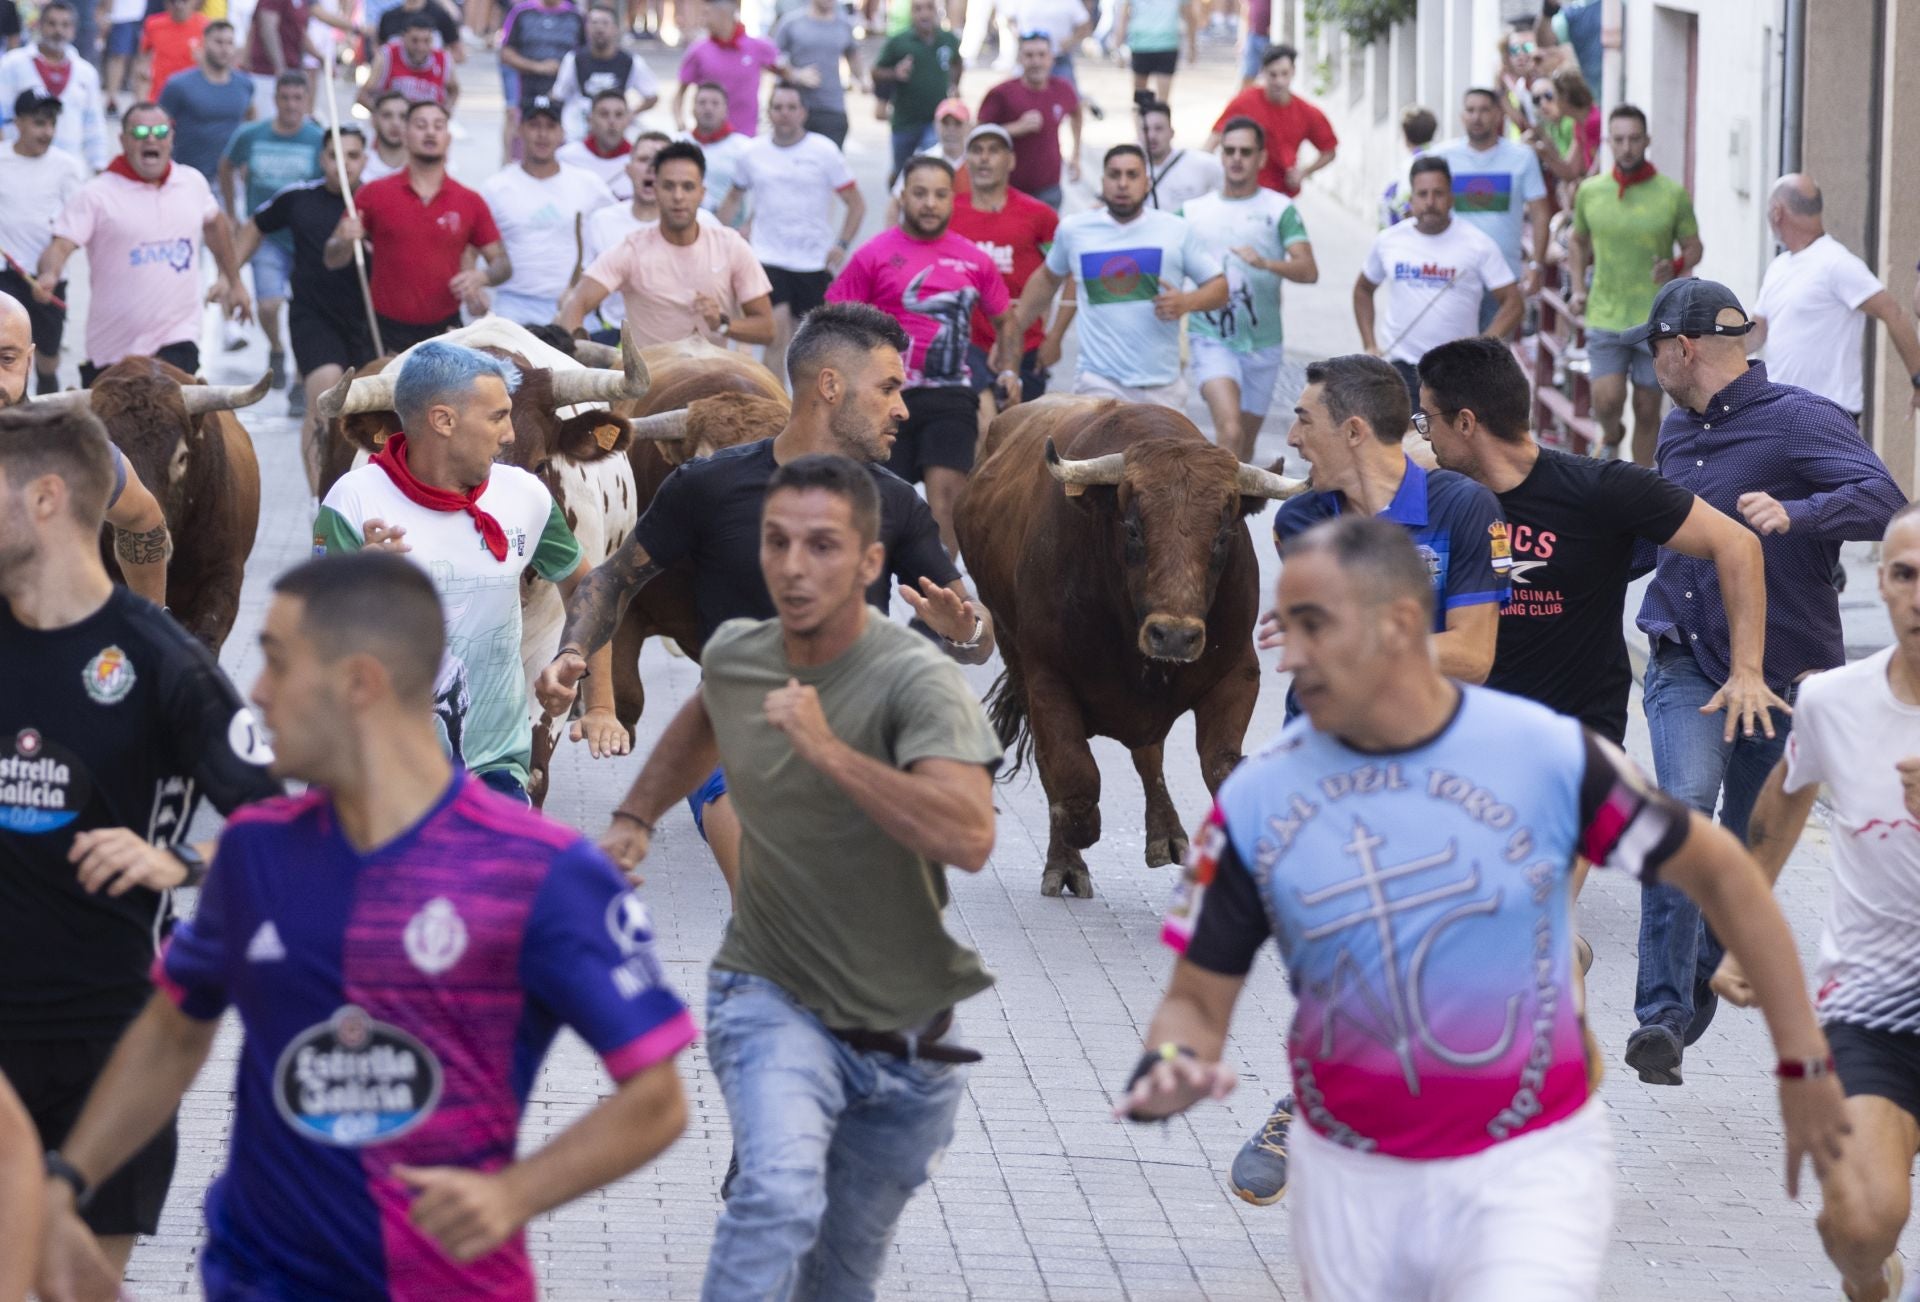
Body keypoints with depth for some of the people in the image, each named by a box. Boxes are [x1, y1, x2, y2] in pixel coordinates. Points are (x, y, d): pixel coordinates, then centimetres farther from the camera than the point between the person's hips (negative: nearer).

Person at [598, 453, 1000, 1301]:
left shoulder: (916, 682, -19)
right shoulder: (733, 655, -3)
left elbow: (969, 839, -38)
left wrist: (828, 750, -40)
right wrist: (637, 815, 19)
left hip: (904, 1034, -1)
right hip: (771, 998, 1)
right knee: (780, 1200, -29)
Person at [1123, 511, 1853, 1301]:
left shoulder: (1547, 755, -10)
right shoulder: (1253, 800, -5)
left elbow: (1719, 872, 2)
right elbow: (1198, 1001, 0)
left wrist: (1802, 1062, 4)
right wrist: (1166, 1072, -23)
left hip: (1530, 1167, -3)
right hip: (1349, 1179, 3)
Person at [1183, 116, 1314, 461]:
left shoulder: (1280, 209, 1)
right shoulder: (1193, 211, 6)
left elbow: (1308, 271, -11)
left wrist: (1265, 263, -28)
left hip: (1262, 343, 1)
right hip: (1211, 339, -1)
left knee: (1246, 443, 13)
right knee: (1230, 431, -23)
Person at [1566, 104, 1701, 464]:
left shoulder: (1673, 194, -3)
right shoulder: (1590, 191, 2)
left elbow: (1695, 247, 5)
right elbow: (1578, 242, 19)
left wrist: (1677, 266, -17)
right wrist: (1577, 288, 6)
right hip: (1605, 316, 1)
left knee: (1647, 409, 5)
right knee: (1607, 400, -12)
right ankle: (1612, 436, 24)